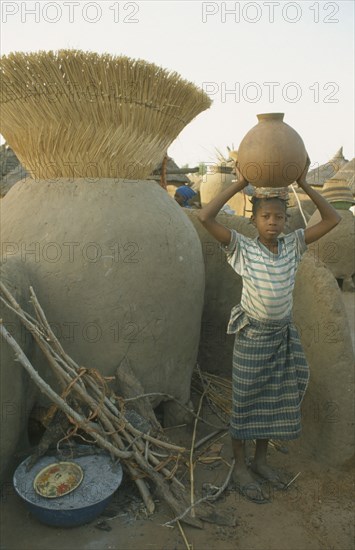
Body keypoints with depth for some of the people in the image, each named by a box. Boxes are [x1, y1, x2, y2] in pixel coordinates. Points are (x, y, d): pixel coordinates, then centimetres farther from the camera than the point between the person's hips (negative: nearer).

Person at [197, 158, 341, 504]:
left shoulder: (292, 246, -1)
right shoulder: (242, 249, -13)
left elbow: (332, 219, -1)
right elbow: (205, 217, -23)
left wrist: (304, 184, -9)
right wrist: (239, 184, -21)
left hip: (283, 334, 5)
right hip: (252, 336, -5)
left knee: (274, 402, 17)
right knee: (245, 403, 9)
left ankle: (260, 460, 38)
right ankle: (240, 467, 28)